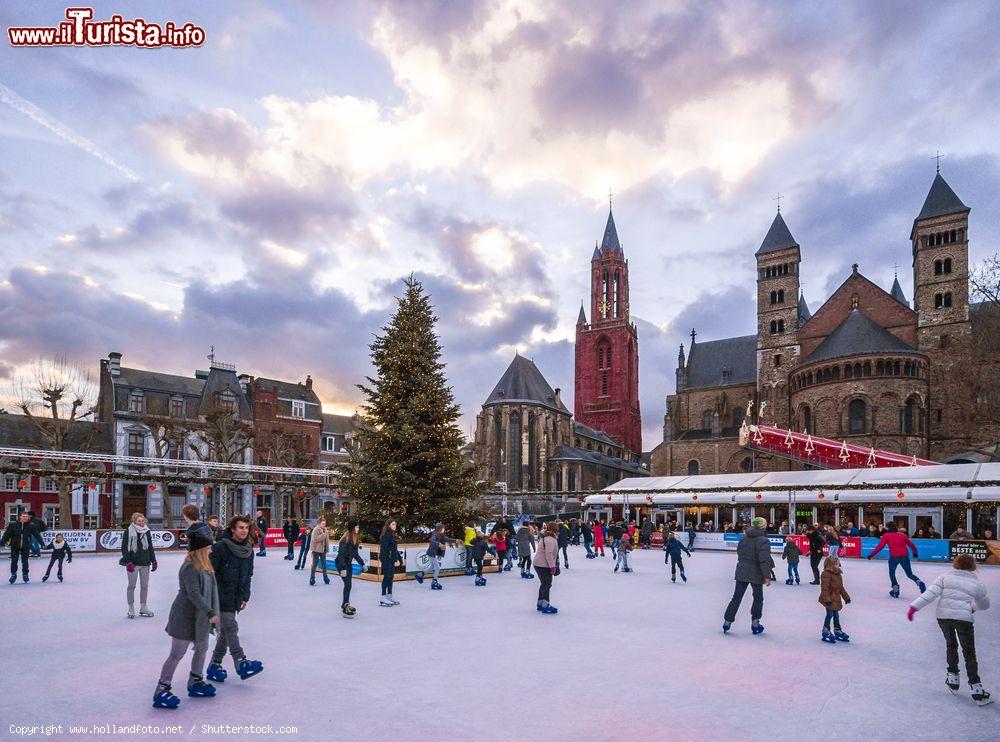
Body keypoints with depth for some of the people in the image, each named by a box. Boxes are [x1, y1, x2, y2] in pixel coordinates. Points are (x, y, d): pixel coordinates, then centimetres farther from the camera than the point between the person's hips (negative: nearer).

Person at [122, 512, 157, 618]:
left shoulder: (147, 532, 6)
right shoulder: (128, 532, -7)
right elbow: (124, 548, -7)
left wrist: (153, 560, 10)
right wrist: (128, 562, -14)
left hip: (145, 562, 4)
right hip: (133, 563, -4)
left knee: (145, 585, 9)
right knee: (131, 586, 5)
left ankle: (143, 607, 20)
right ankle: (131, 608, 17)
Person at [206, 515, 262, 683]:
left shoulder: (248, 550, 6)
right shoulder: (220, 547, -14)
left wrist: (245, 597, 14)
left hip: (235, 598, 7)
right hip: (221, 596, -7)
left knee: (225, 631, 12)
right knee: (231, 627, -12)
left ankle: (215, 665, 22)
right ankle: (241, 663, -13)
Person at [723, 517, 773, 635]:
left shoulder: (743, 539, 6)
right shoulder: (763, 541, -14)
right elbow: (765, 560, -19)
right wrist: (767, 576, -16)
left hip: (741, 572, 5)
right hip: (756, 574, -5)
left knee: (737, 597, 10)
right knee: (758, 598, 14)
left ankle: (727, 622, 9)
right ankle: (755, 624, 18)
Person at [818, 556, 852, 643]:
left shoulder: (838, 575, 10)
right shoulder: (826, 574, -19)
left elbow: (841, 588, 21)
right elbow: (824, 588, -23)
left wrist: (846, 597, 22)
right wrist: (827, 599, -26)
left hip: (836, 599, 8)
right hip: (829, 599, -8)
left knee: (836, 615, 17)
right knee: (830, 614, -5)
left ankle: (838, 631, 29)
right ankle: (825, 632, 6)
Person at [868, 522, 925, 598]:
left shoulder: (886, 536, 3)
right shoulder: (902, 535, 15)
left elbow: (880, 546, -6)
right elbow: (911, 544, 17)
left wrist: (871, 554, -4)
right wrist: (915, 552, 36)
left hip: (894, 557, -3)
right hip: (905, 556, 3)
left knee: (892, 573, 16)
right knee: (909, 574, 17)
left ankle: (895, 589, 4)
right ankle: (919, 582, -10)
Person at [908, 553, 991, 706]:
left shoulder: (945, 577, 7)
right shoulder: (977, 584, 9)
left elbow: (930, 593, -5)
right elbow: (985, 605, 24)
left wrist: (914, 607, -8)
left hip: (943, 615, 2)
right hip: (964, 618, -1)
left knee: (951, 644, 25)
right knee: (969, 654, 7)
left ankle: (953, 677, 28)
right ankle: (976, 689, 4)